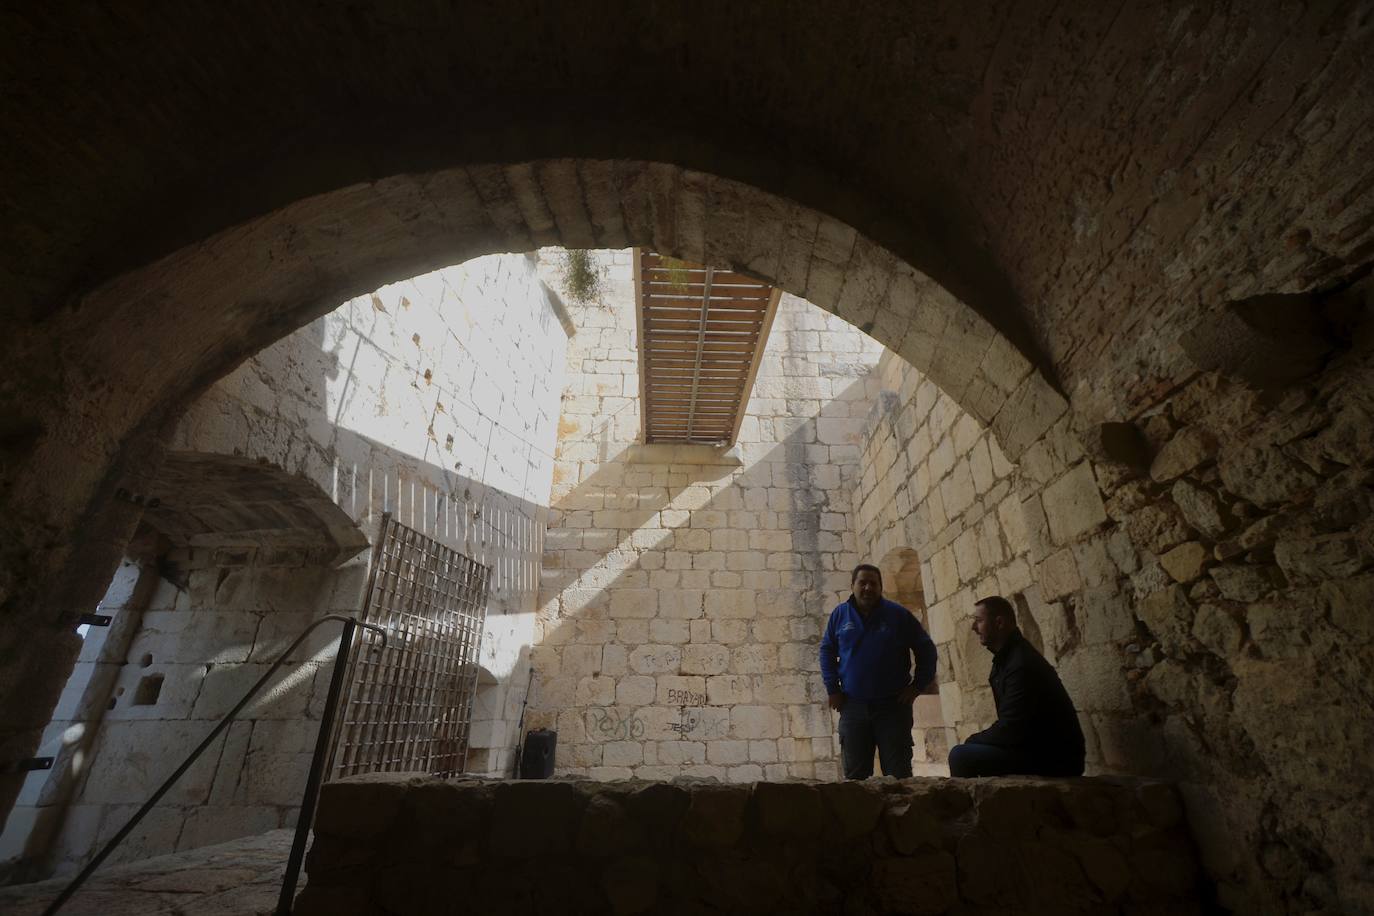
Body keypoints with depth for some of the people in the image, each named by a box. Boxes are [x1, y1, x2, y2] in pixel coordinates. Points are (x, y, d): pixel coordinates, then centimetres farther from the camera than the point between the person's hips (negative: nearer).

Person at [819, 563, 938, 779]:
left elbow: (926, 650, 7)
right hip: (853, 707, 2)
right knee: (855, 774, 8)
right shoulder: (840, 615, 2)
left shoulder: (899, 615, -2)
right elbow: (827, 651, 11)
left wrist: (917, 686, 0)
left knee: (898, 774, 5)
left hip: (894, 706, -1)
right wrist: (833, 689, 3)